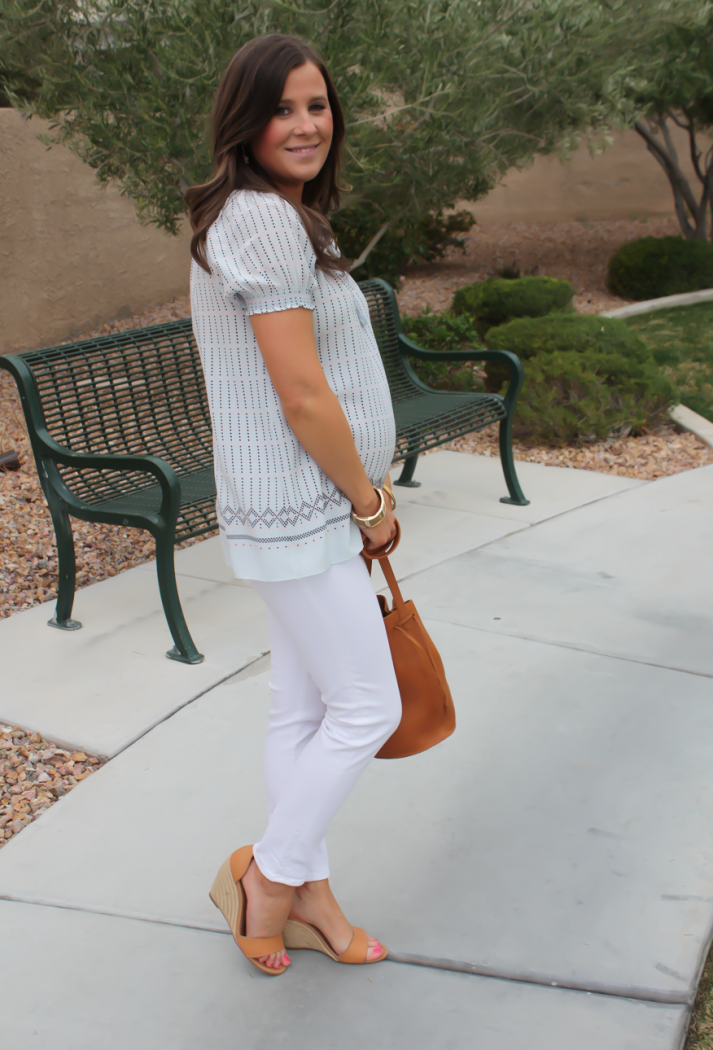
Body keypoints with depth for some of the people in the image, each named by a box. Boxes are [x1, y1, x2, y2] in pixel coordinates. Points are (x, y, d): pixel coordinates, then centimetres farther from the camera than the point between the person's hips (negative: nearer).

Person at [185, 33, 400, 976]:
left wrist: (363, 487, 12)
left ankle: (307, 895, 32)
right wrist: (369, 504, -10)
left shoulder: (279, 216, 15)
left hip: (311, 507, 10)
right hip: (297, 513, -10)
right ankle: (267, 876, 20)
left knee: (304, 709, 16)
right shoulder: (265, 221, -18)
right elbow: (304, 398, -22)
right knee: (367, 709, 0)